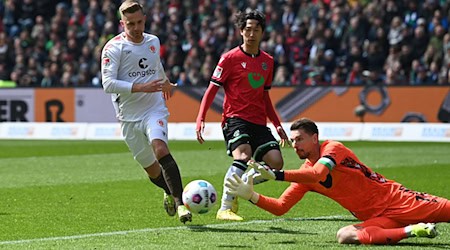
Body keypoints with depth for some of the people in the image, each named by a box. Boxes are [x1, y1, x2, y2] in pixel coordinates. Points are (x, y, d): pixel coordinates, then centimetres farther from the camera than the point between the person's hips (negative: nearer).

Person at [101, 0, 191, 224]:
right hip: (129, 116, -1)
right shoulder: (113, 48, -9)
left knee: (160, 150, -26)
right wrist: (141, 87, -26)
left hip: (155, 110, 1)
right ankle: (169, 193, 38)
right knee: (151, 169, 7)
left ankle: (179, 203, -25)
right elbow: (108, 84, -18)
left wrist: (165, 82, 49)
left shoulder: (153, 41, 7)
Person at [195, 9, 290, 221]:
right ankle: (225, 208, -27)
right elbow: (212, 89, -3)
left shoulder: (267, 61, 14)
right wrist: (200, 119, -13)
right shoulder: (230, 58, -3)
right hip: (235, 118, -6)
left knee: (275, 162, -11)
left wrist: (277, 124, 21)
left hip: (259, 122, 6)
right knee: (243, 156, -30)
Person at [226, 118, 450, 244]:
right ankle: (411, 231, -26)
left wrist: (276, 175, -34)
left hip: (395, 199, -5)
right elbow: (280, 207, 7)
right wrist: (251, 196, -9)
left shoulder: (333, 148, -10)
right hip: (376, 219, 5)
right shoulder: (304, 176, 10)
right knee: (344, 236, -28)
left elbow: (318, 173, -30)